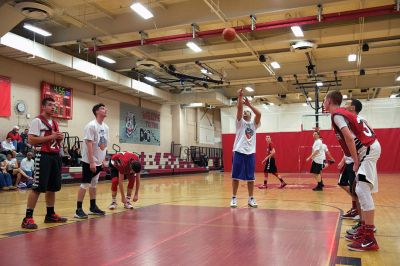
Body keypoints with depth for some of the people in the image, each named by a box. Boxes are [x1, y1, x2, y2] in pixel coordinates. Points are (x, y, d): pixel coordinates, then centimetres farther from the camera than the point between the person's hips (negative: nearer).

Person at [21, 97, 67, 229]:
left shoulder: (54, 123, 18)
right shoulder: (37, 120, -7)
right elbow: (31, 139, -16)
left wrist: (60, 138, 3)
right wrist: (50, 137, -18)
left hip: (55, 156, 8)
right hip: (43, 156, -8)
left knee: (53, 187, 12)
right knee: (37, 187, -9)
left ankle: (50, 214, 23)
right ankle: (28, 218, -4)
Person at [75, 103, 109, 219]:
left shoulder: (105, 127, 8)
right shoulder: (91, 126, -15)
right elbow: (89, 144, -19)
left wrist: (103, 160, 11)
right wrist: (91, 162, -21)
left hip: (99, 161, 8)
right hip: (89, 161, -8)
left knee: (94, 184, 15)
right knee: (85, 184, -5)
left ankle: (93, 207, 24)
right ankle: (78, 210, 2)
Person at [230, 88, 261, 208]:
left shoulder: (254, 124, 13)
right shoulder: (240, 122, 7)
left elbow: (259, 114, -7)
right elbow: (239, 108, -8)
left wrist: (249, 104, -7)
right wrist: (240, 97, -14)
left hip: (250, 153, 2)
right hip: (239, 152, -2)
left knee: (250, 178, 6)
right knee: (236, 176, 1)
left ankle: (251, 199, 14)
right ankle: (234, 198, 10)